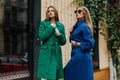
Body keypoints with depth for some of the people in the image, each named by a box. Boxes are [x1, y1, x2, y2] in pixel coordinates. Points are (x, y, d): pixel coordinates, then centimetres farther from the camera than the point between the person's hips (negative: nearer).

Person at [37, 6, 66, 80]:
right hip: (46, 53, -3)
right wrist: (51, 28, -9)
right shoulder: (43, 23, 4)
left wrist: (59, 34, -6)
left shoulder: (61, 26, 12)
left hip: (56, 53, 3)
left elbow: (63, 42, 12)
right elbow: (41, 37, -11)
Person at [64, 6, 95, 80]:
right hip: (76, 56, 9)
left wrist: (76, 44, -12)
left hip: (82, 57, -9)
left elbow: (90, 43, -17)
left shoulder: (84, 26, -12)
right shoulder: (77, 26, 14)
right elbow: (72, 40, 21)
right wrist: (72, 33, 3)